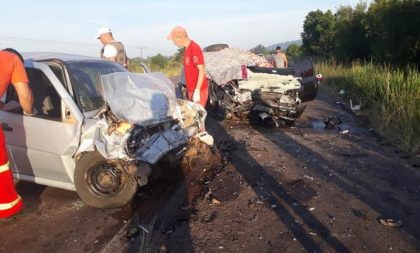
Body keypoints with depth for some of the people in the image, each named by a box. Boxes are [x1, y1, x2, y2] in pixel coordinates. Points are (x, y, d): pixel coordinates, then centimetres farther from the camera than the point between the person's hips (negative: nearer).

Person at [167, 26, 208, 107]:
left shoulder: (194, 49, -18)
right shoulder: (187, 49, 10)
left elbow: (202, 71, -22)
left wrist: (197, 91, -24)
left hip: (198, 91, -9)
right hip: (191, 90, 9)